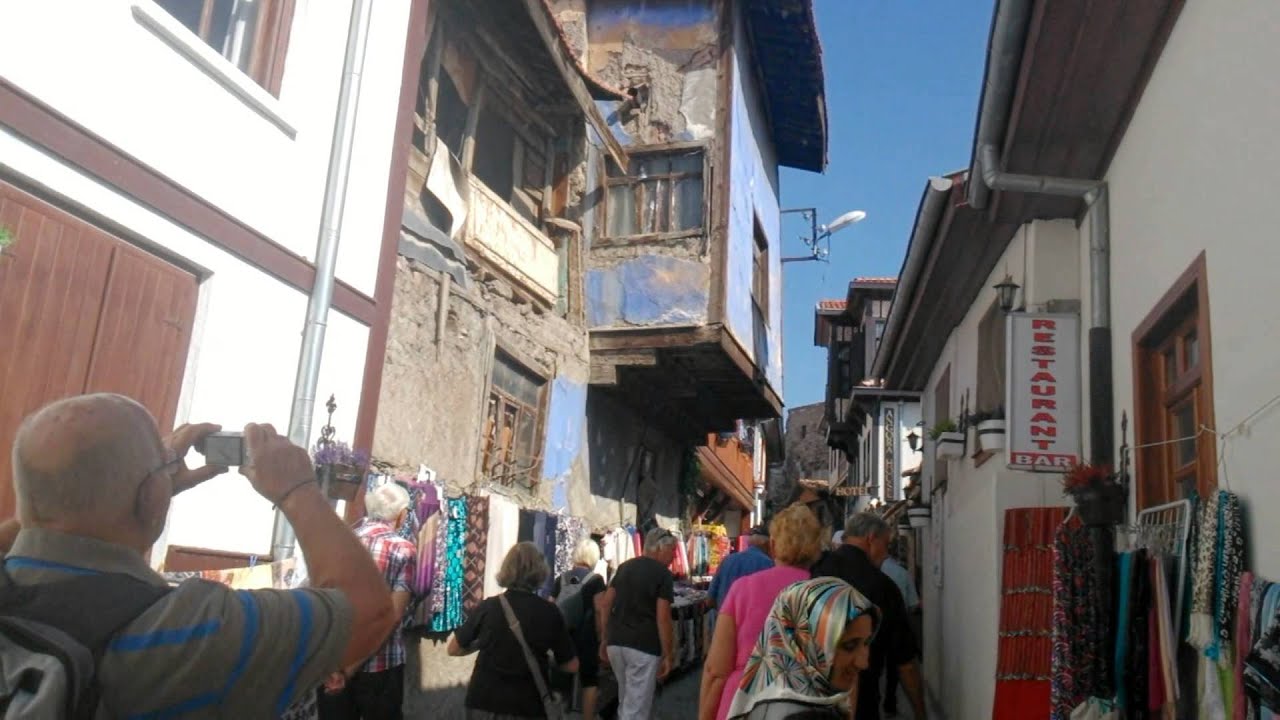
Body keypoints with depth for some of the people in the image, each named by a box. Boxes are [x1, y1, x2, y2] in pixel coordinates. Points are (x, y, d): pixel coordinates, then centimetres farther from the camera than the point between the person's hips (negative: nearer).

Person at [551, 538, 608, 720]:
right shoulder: (595, 579, -4)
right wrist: (601, 638, -2)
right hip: (586, 637, -4)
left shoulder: (560, 579, 7)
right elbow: (599, 612, -9)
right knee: (589, 682, 7)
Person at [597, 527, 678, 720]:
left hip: (616, 643, 7)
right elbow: (662, 618, -13)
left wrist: (605, 640, 16)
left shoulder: (625, 566, 13)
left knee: (626, 701, 22)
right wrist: (668, 655, -8)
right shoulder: (663, 573, -7)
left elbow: (605, 605, 11)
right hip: (644, 646, -7)